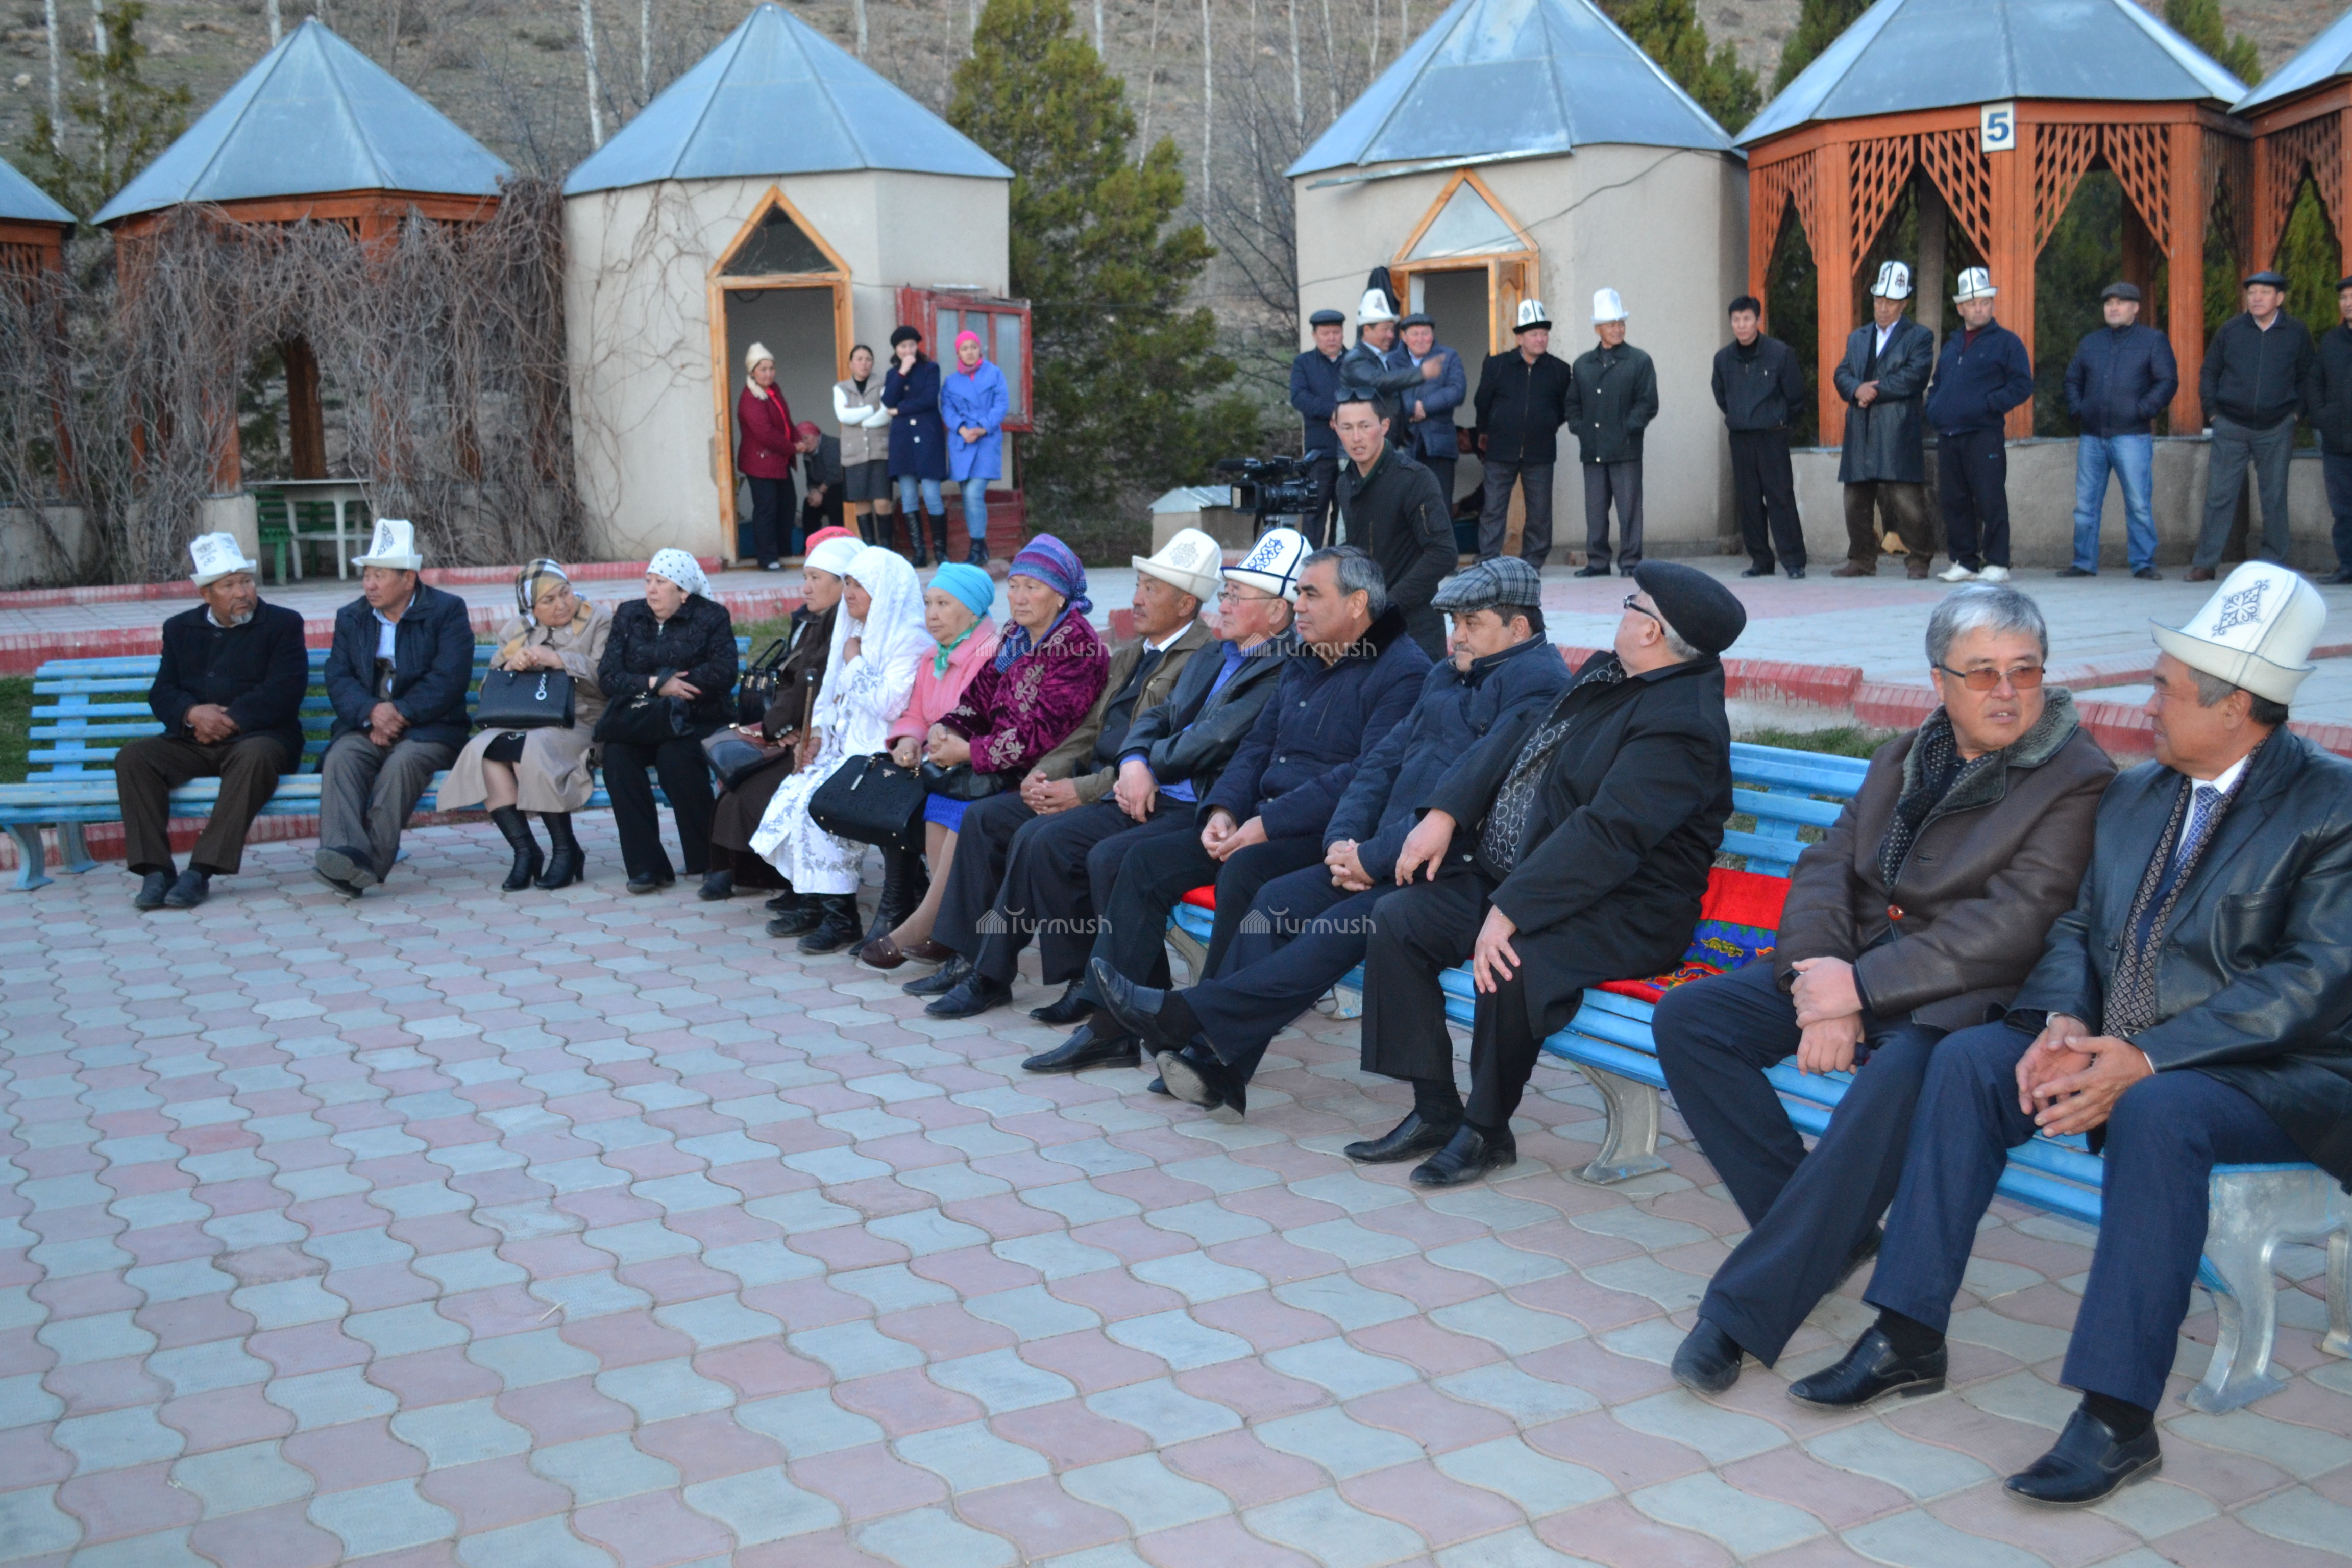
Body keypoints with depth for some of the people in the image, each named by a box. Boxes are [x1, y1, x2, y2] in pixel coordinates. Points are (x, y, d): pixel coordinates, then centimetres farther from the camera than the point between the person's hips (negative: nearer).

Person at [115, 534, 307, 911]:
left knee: (255, 757, -38)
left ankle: (202, 870, -37)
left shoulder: (283, 624, 6)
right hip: (192, 744, 4)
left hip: (256, 737, -4)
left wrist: (226, 721, -14)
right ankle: (156, 870, -23)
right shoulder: (181, 628, 18)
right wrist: (193, 714, -14)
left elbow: (284, 693, -8)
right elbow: (162, 694, 9)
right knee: (132, 758, -22)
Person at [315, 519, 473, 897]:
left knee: (403, 761, -34)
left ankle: (369, 864, -41)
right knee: (341, 758, -28)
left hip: (429, 727, -3)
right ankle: (344, 855, -47)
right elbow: (338, 679, 3)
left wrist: (400, 714, -19)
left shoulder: (448, 611, 3)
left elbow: (449, 680, -10)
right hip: (365, 725, 4)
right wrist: (372, 712, -18)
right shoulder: (350, 618, 17)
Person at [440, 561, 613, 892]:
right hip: (523, 725, 5)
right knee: (480, 750, -26)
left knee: (531, 748, -34)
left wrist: (557, 660, -14)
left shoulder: (599, 620, 7)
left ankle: (567, 852, -22)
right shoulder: (516, 631, 21)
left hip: (578, 725, -5)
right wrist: (512, 666, -5)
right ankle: (525, 851, -24)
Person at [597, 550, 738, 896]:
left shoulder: (711, 617, 2)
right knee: (616, 754, -27)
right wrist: (657, 685, -15)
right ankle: (646, 865, -23)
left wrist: (664, 682, -13)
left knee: (676, 756, -34)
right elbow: (608, 678, 1)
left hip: (698, 721, -3)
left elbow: (723, 675, -14)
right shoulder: (628, 616, 12)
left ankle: (714, 864, -24)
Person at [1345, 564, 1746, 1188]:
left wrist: (1510, 912, -32)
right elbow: (1518, 735, 13)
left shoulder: (1681, 724, -21)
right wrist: (1444, 812, 0)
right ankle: (1434, 1112, 3)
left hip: (1619, 912, -10)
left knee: (1511, 961, -35)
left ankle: (1488, 1130, -9)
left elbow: (1607, 835, -29)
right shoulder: (1606, 675, 10)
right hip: (1508, 877, 10)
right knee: (1398, 917, -2)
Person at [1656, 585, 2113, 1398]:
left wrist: (1863, 987, -19)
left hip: (1958, 997, -7)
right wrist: (1821, 980, -13)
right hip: (1851, 969, 7)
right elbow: (1826, 866, 7)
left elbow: (2011, 925, -16)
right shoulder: (1904, 758, 15)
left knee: (1898, 1076, -39)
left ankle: (1743, 1311, -30)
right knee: (1685, 1017, -10)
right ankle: (1827, 1229, -4)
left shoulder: (2076, 780, -6)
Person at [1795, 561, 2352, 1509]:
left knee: (2158, 1112, -37)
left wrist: (2147, 1060, -26)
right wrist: (2064, 1023, -12)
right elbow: (2076, 926, 12)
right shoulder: (2133, 797, 13)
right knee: (1969, 1058, -14)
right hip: (2124, 1051, 7)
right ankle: (1908, 1340, -9)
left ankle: (2117, 1416, -29)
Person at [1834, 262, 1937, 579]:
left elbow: (1914, 377, -10)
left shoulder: (1919, 336, 5)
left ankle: (1919, 560, 3)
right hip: (1860, 433, 5)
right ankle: (1862, 561, 17)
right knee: (1856, 503, 7)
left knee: (1907, 501, -9)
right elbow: (1842, 374, 10)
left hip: (1899, 432, -5)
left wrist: (1875, 391, -10)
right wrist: (1858, 389, -11)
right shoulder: (1857, 338, 21)